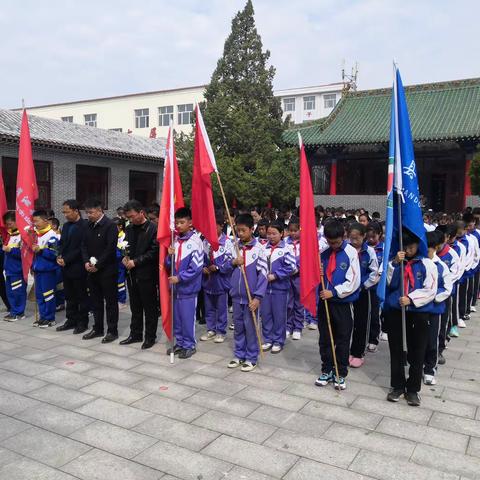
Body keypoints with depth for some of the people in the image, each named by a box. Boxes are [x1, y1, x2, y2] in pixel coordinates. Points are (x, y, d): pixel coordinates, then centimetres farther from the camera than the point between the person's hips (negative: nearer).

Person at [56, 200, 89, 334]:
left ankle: (82, 322, 13)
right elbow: (61, 243, 17)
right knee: (70, 296, 14)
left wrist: (66, 259, -15)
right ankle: (71, 320, 24)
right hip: (66, 267, 7)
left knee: (82, 296, 4)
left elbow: (82, 247, -17)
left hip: (78, 267, -7)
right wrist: (59, 256, -2)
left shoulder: (85, 226, -13)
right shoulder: (66, 225, 13)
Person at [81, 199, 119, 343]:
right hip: (92, 270, 7)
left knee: (110, 301, 2)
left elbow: (110, 248, -18)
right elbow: (84, 245, 12)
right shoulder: (89, 226, 11)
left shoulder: (110, 226, -12)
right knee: (95, 300, 14)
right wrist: (86, 262, -4)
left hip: (107, 270, -7)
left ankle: (112, 331, 10)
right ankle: (98, 329, 25)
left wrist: (98, 265, -16)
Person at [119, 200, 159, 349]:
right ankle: (135, 334, 28)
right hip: (132, 273, 7)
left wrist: (136, 261, -16)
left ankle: (150, 336, 16)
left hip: (147, 274, -7)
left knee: (150, 307, 5)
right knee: (135, 306, 16)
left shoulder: (153, 229, -11)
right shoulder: (129, 228, 10)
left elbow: (154, 252, -15)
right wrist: (124, 257, 0)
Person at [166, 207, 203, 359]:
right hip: (175, 286, 6)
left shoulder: (195, 241, -11)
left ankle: (189, 345, 17)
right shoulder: (175, 240, 7)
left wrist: (179, 277, -17)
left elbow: (196, 267, -16)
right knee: (176, 317, 14)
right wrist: (170, 255, -9)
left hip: (188, 287, -6)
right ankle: (179, 343, 28)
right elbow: (169, 264, 11)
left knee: (187, 318, 2)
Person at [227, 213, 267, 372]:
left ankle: (252, 358, 16)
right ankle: (239, 355, 27)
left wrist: (257, 296, -16)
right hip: (236, 295, 5)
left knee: (250, 328, 4)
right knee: (238, 327, 14)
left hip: (251, 296, -5)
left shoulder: (259, 249, -9)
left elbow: (263, 274, -11)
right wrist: (233, 262, -10)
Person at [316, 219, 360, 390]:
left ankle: (340, 374, 22)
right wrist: (317, 273, -13)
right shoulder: (323, 252, 0)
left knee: (343, 340, 8)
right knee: (324, 339, 12)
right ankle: (327, 371, 27)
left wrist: (334, 292, -17)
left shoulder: (351, 253, -11)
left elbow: (353, 281, -14)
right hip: (325, 301, 4)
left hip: (343, 303, -4)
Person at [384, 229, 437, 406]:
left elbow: (430, 290, -7)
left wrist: (411, 298, -18)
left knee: (417, 353, 7)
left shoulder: (427, 264, -2)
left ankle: (413, 389, 23)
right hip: (395, 311, 2)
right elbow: (389, 283, -7)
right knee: (396, 351, 11)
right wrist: (395, 263, -17)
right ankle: (397, 386, 28)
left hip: (419, 313, -2)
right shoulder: (395, 261, 4)